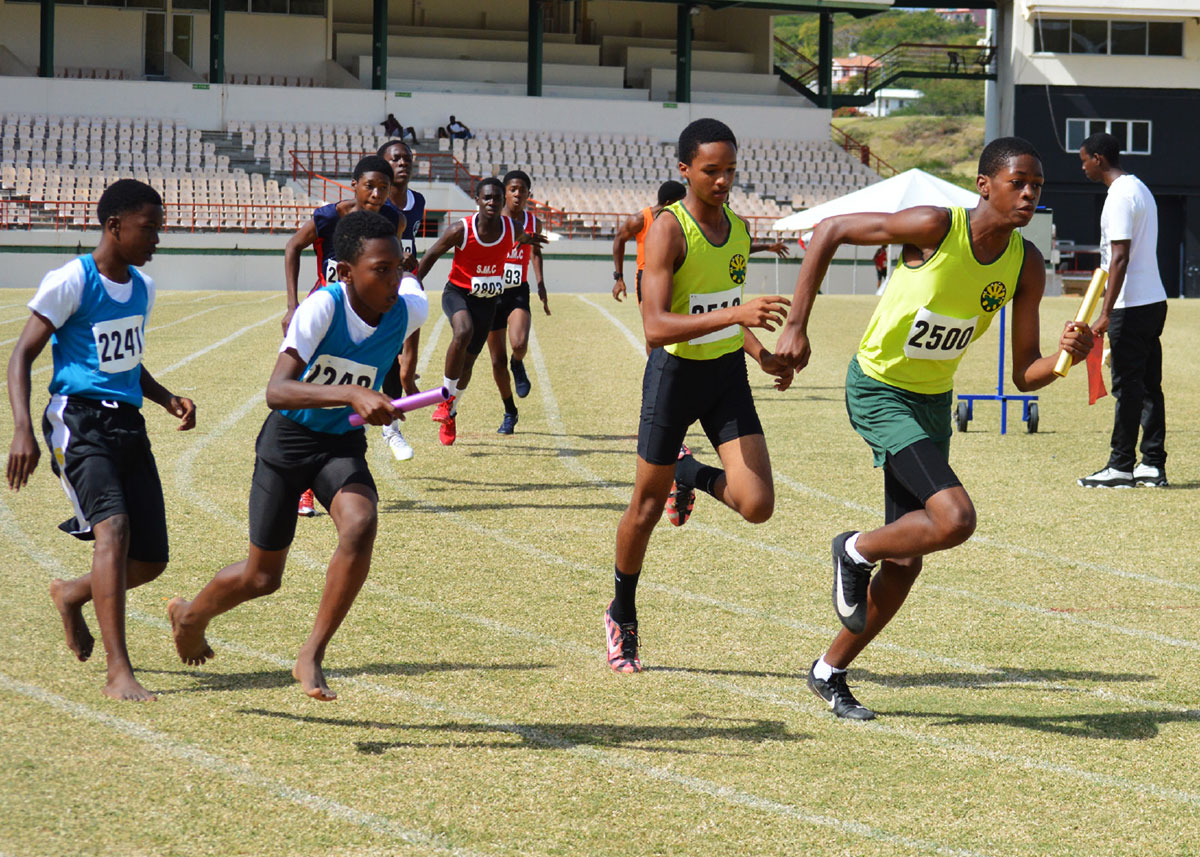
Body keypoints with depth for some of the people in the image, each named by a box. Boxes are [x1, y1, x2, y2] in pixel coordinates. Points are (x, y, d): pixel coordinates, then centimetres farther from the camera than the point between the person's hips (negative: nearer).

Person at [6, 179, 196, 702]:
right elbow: (22, 355, -8)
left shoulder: (142, 287, 15)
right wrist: (22, 429, -21)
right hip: (78, 419, -7)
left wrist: (169, 400, 11)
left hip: (128, 424, 7)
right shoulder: (70, 282, -7)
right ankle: (118, 671, -30)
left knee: (150, 560, 3)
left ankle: (72, 594, 35)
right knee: (113, 527, -27)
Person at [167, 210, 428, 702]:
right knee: (263, 577, 9)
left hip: (343, 444, 3)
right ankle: (191, 615, 43)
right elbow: (276, 391, -41)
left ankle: (312, 657, -17)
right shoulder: (322, 307, -29)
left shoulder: (409, 311, -18)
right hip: (288, 439, -3)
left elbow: (407, 280, 10)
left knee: (360, 525, -30)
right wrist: (351, 394, -54)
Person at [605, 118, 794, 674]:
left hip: (728, 373, 5)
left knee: (756, 505, -9)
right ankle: (621, 619, 28)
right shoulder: (669, 230, -18)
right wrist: (735, 314, -38)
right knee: (646, 507, 7)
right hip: (675, 372, -5)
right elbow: (655, 326, -28)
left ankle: (692, 475, 25)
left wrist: (761, 353, 7)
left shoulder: (738, 229, 4)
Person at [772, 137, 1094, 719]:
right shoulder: (935, 227, -23)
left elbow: (1024, 374, -3)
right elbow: (829, 230, -14)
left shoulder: (1026, 266, -7)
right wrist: (795, 326, -15)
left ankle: (830, 672, 27)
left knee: (907, 559, 9)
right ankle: (855, 551, 4)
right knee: (954, 519, -24)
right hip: (878, 392, -7)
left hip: (933, 402, 7)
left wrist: (1067, 355, -25)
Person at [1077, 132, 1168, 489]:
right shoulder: (1140, 189, 18)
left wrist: (1106, 314, -21)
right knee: (1149, 385, 10)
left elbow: (1120, 258, -20)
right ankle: (1153, 465, 11)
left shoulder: (1120, 196, -13)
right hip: (1154, 300, 10)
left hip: (1132, 307, -10)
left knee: (1127, 386, -6)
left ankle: (1121, 466, -4)